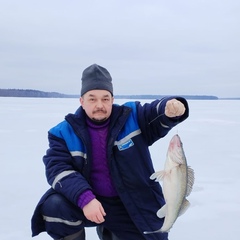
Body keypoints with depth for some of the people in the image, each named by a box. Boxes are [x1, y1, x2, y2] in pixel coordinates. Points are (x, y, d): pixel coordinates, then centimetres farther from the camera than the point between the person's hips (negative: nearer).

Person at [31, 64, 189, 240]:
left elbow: (159, 115, -17)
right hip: (87, 201, -1)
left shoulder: (132, 116, -5)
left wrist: (172, 109, -44)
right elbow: (58, 168, -16)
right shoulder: (65, 132, -7)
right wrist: (84, 198, -31)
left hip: (131, 207, 2)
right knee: (54, 206, -28)